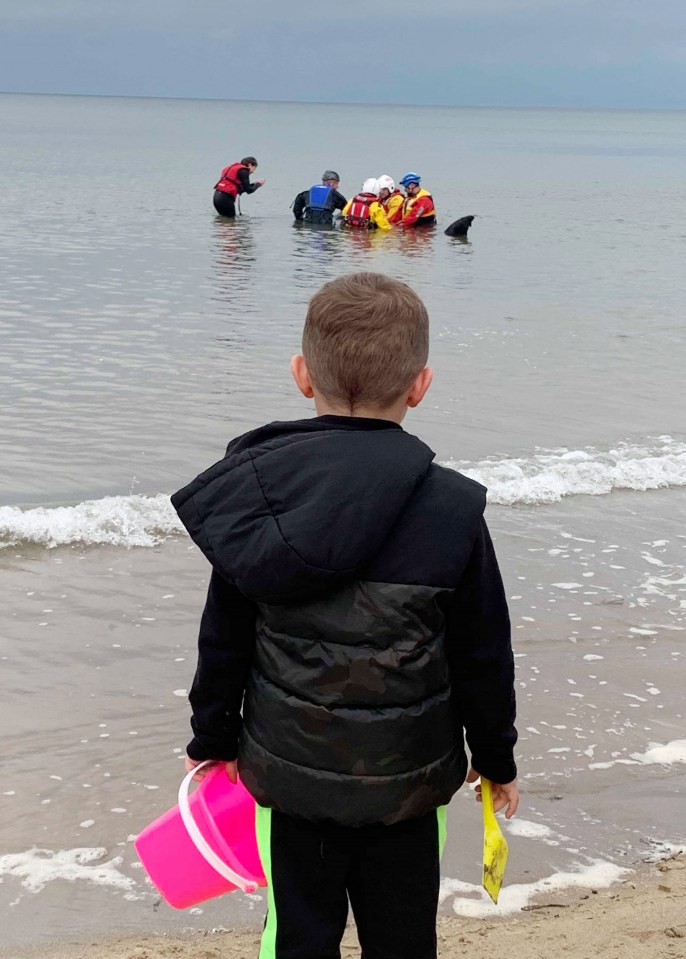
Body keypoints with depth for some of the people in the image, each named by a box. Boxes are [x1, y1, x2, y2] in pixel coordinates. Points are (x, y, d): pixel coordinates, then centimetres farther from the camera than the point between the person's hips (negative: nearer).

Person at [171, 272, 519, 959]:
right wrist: (496, 758, 11)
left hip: (289, 770, 2)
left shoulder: (254, 491, -9)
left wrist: (213, 736, 15)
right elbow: (483, 653, -5)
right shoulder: (452, 508, -14)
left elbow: (224, 639, -1)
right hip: (406, 777, -1)